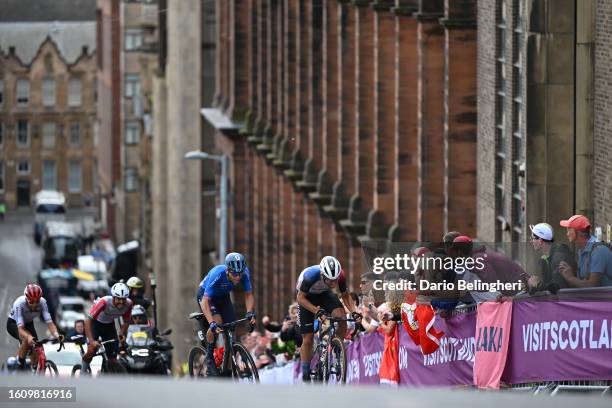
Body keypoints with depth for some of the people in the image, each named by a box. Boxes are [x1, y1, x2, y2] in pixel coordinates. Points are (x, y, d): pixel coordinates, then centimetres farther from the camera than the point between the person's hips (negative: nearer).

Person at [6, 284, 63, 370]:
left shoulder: (42, 302, -28)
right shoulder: (19, 304, -38)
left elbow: (49, 322, -32)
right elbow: (20, 328, -43)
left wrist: (56, 334, -52)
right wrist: (29, 337, -64)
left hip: (28, 323, 4)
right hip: (13, 323, -4)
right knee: (28, 339, -33)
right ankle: (20, 363, -13)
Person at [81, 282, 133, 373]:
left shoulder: (128, 304, -23)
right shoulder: (104, 302, -37)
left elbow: (126, 321, -4)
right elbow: (88, 320, -37)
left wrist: (122, 334, -22)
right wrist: (91, 341, -45)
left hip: (109, 325, 4)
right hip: (96, 323, -4)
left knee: (113, 359, -3)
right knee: (92, 350, -26)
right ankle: (85, 367, 4)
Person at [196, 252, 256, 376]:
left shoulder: (244, 273, -28)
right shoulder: (217, 274, -40)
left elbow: (249, 295, -18)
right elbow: (205, 301, -40)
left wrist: (250, 313, -35)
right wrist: (212, 323, -51)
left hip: (223, 296, 5)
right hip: (205, 295, -5)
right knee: (217, 321, -29)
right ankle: (209, 358, -13)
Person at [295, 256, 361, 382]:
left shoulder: (340, 275, -27)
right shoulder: (310, 275, -39)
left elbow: (345, 295, -9)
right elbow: (300, 298, -28)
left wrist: (354, 312, -25)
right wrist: (317, 311, -42)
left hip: (324, 294, 3)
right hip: (307, 297, -3)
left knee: (341, 316, -27)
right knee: (308, 339, -6)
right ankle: (305, 375, 7)